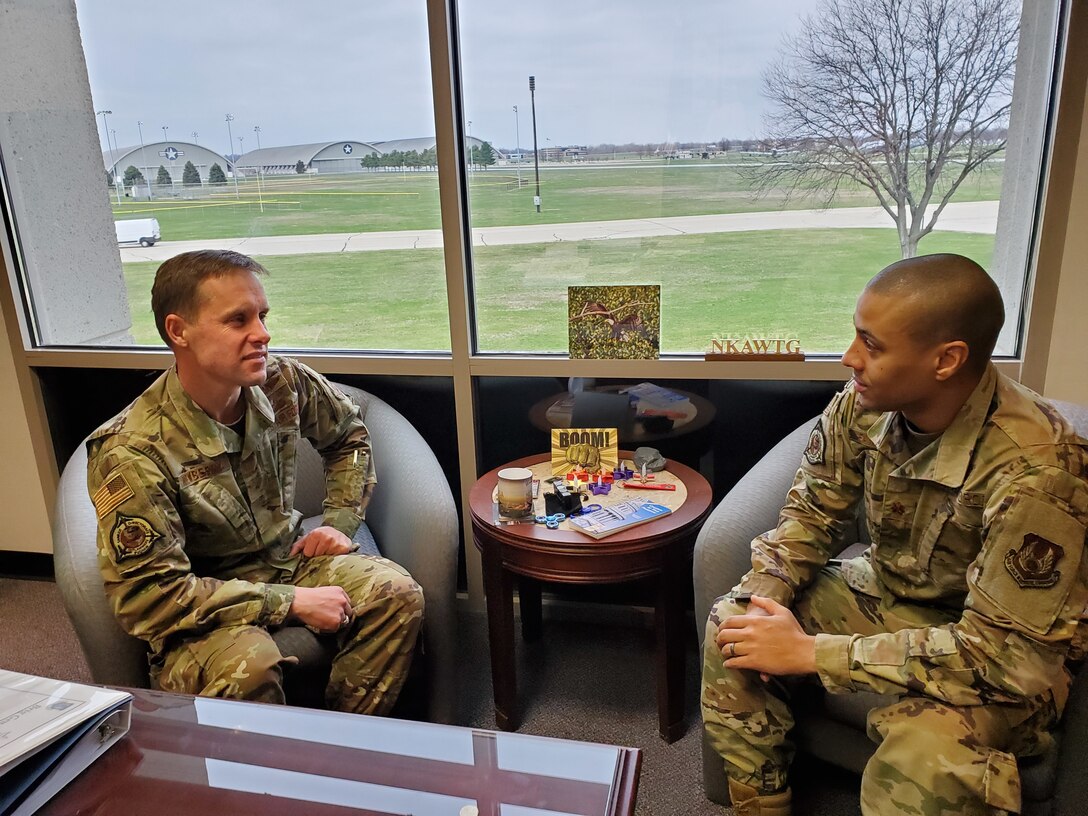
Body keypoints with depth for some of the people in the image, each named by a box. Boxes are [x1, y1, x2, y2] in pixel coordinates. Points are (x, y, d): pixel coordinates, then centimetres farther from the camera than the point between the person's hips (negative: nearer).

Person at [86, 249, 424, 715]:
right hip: (201, 608, -4)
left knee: (397, 594, -19)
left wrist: (341, 521, 1)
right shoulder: (131, 454, -24)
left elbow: (348, 434, 13)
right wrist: (290, 602, -25)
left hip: (288, 561, 5)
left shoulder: (283, 384, -9)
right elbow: (147, 596, -24)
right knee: (248, 665, -35)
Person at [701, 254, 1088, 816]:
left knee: (924, 760, -33)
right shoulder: (864, 404, -16)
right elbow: (812, 512, 0)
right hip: (884, 593, 6)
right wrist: (763, 596, -18)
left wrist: (812, 653, -30)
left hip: (1009, 651, -5)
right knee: (732, 626, -9)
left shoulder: (1031, 471, -32)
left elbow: (1001, 651, -30)